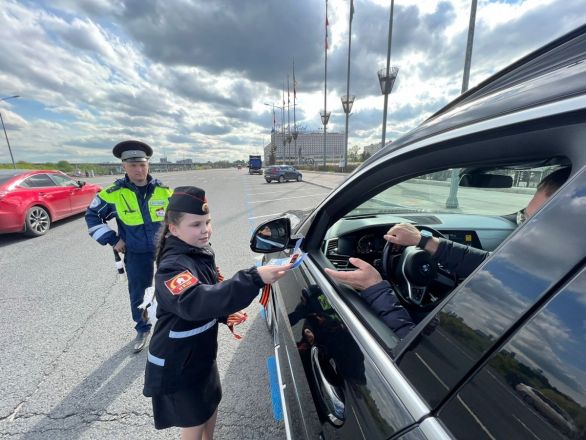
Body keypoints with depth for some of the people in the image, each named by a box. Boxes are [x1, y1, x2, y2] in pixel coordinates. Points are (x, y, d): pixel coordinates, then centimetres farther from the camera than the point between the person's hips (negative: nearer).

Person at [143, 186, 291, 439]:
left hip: (202, 353, 7)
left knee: (211, 403, 27)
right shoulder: (172, 267, -31)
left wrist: (224, 315, -8)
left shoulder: (201, 253, -5)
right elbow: (195, 302, -50)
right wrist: (254, 278, -58)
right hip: (176, 364, -7)